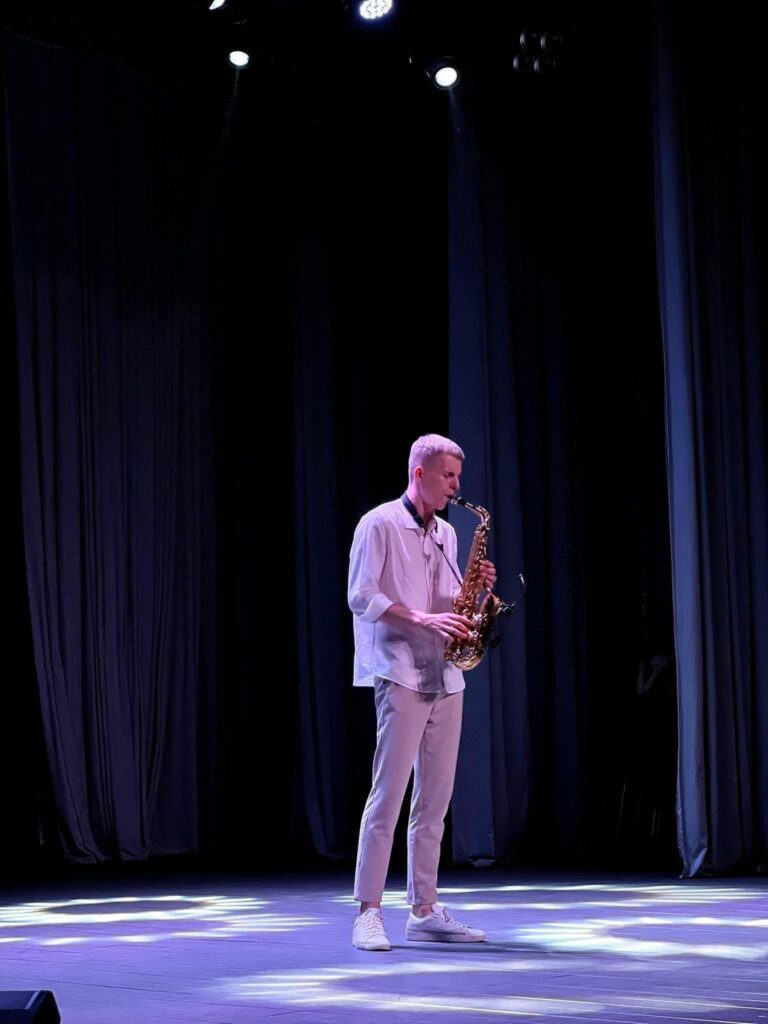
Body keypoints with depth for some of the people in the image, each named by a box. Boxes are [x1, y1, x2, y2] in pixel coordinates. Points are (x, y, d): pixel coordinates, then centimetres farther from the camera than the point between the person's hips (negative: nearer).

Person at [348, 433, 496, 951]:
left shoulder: (447, 533, 18)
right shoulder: (380, 525, -4)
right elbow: (361, 597, -11)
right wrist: (422, 619, -20)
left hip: (445, 676, 7)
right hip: (400, 674, -7)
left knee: (435, 799, 6)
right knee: (389, 793, -10)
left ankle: (424, 911, 11)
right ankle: (369, 913, -8)